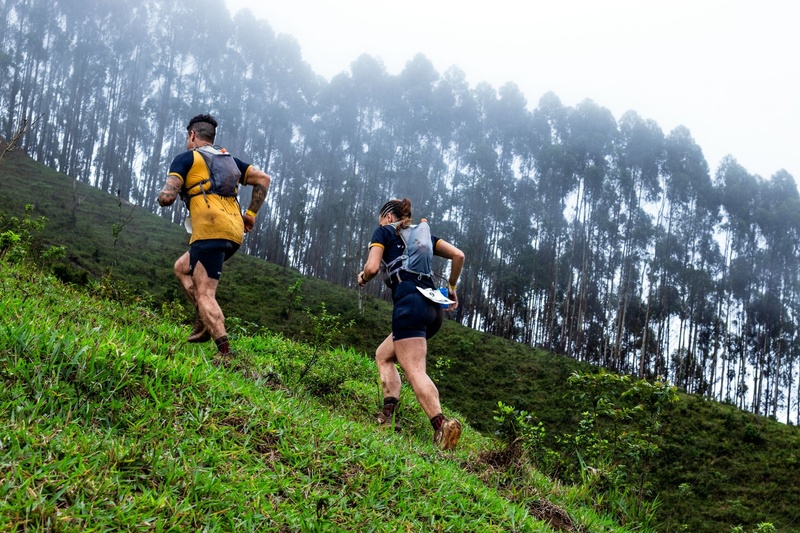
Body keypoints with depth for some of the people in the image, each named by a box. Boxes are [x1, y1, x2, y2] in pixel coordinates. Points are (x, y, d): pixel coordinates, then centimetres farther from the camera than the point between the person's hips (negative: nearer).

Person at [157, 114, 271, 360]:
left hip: (211, 229, -7)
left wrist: (161, 196, 19)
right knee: (182, 267, 26)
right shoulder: (228, 159, 24)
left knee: (204, 294, -9)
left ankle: (224, 352, -23)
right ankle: (205, 321, 11)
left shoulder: (185, 159, 6)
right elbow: (263, 179, 17)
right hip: (235, 231, 7)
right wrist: (251, 214, 19)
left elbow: (167, 197, -5)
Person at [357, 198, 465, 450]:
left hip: (409, 304, -7)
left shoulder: (384, 231, 11)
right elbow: (458, 255, 15)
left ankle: (441, 425, -34)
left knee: (415, 371, -15)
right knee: (383, 355, 21)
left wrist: (362, 278, 18)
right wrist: (451, 288, 26)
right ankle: (388, 413, 5)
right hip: (433, 308, 7)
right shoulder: (423, 234, 26)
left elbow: (372, 268, -4)